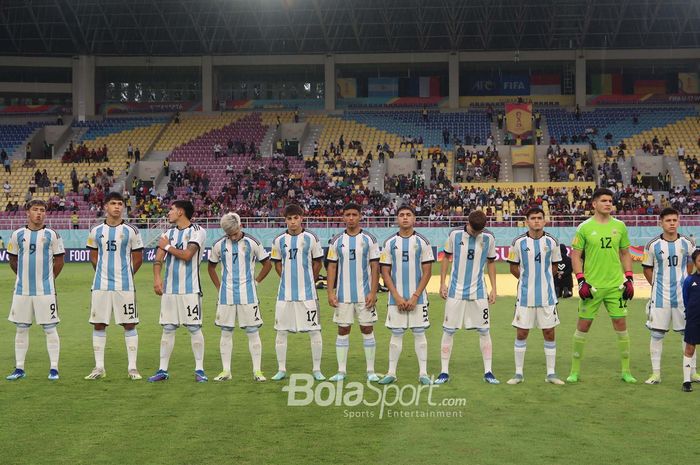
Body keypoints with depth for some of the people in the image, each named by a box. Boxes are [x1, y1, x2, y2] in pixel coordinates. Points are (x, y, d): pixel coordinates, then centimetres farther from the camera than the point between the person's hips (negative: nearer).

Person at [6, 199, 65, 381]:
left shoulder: (52, 235, 0)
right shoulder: (18, 235, 6)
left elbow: (59, 260, 5)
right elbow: (12, 260, 14)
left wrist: (48, 278, 6)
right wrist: (25, 276, 14)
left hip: (45, 290, -2)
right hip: (22, 290, 3)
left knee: (49, 328, -1)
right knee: (21, 328, 8)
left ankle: (54, 368, 4)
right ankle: (19, 368, 16)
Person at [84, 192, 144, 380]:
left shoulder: (131, 230, 0)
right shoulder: (96, 231, 7)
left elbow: (138, 257, 6)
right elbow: (93, 256, 17)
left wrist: (125, 274, 8)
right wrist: (104, 273, 11)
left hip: (124, 285, -2)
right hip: (101, 285, 2)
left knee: (129, 324, -1)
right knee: (99, 325, 4)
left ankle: (132, 367, 6)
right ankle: (99, 367, 13)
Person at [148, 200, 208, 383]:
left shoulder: (197, 231, -4)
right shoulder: (169, 233, 14)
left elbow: (187, 255, -16)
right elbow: (158, 258, 3)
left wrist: (167, 246, -3)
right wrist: (157, 277, -12)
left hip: (190, 289, -5)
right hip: (169, 288, 5)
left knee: (194, 328, -2)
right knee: (168, 329, 6)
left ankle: (199, 369, 7)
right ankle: (163, 370, 11)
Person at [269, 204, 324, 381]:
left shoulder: (311, 238, -2)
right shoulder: (279, 240, 4)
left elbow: (318, 263, 7)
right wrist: (289, 280, 9)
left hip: (307, 293, -2)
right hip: (285, 293, 2)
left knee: (314, 331, 0)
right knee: (281, 331, 5)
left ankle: (317, 369, 10)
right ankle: (281, 369, 16)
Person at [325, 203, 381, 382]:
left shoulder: (369, 239, 1)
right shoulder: (336, 240, 5)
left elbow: (375, 267, -1)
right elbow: (332, 267, 5)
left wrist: (373, 292, -9)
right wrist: (330, 292, -3)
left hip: (364, 294, -1)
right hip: (343, 294, 1)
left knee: (367, 329, 2)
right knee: (343, 330, 5)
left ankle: (371, 371, 10)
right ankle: (341, 371, 11)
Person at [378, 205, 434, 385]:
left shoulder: (422, 242, 1)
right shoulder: (390, 243, 3)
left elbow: (427, 272, -1)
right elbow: (385, 272, 2)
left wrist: (415, 297, -10)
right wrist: (397, 297, -7)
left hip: (417, 298, -1)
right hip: (396, 298, 1)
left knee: (419, 333, 3)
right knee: (396, 334, 5)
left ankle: (423, 373, 9)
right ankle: (391, 372, 12)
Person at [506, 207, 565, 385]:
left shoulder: (552, 242, 0)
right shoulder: (519, 242, -3)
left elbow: (554, 266, 12)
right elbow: (513, 267, 6)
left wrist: (542, 278, 6)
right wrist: (527, 279, 4)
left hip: (547, 295, 1)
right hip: (525, 295, -1)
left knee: (549, 333, 5)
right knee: (521, 333, 3)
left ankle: (551, 373, 15)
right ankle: (519, 373, 13)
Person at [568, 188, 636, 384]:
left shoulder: (619, 226, 7)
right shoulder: (584, 228, -2)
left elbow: (625, 254, 14)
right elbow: (575, 255, 0)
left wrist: (629, 279, 5)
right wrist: (581, 281, -9)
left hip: (616, 285, 2)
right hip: (591, 286, -2)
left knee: (621, 325, 3)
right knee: (583, 326, 2)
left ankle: (626, 371, 15)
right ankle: (575, 370, 13)